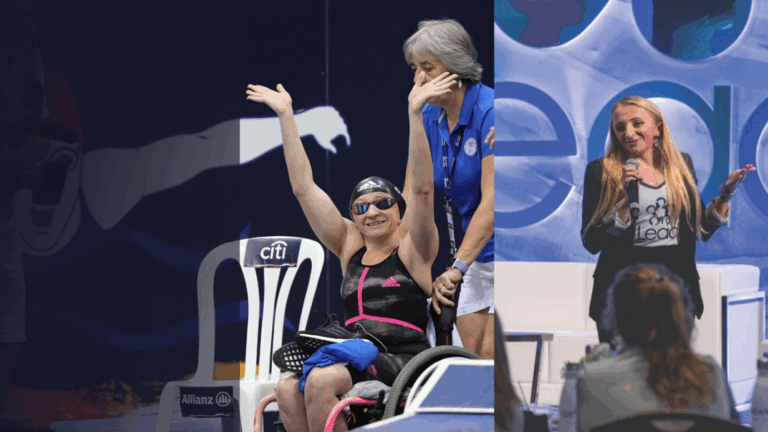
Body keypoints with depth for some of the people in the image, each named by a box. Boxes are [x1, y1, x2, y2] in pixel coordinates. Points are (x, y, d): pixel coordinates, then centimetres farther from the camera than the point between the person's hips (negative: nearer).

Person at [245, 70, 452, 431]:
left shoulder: (412, 252, 5)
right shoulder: (350, 248, 18)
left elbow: (422, 190, -10)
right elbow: (303, 188, 17)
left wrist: (415, 114, -17)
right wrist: (286, 116, 15)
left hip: (405, 361, -5)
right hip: (357, 358, 5)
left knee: (320, 381, -29)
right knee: (288, 388, -23)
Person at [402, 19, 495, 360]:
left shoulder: (491, 111, -18)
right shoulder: (429, 118, 6)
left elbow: (492, 200, -25)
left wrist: (458, 267, -31)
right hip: (479, 253, 8)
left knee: (490, 354, -14)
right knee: (470, 351, 2)